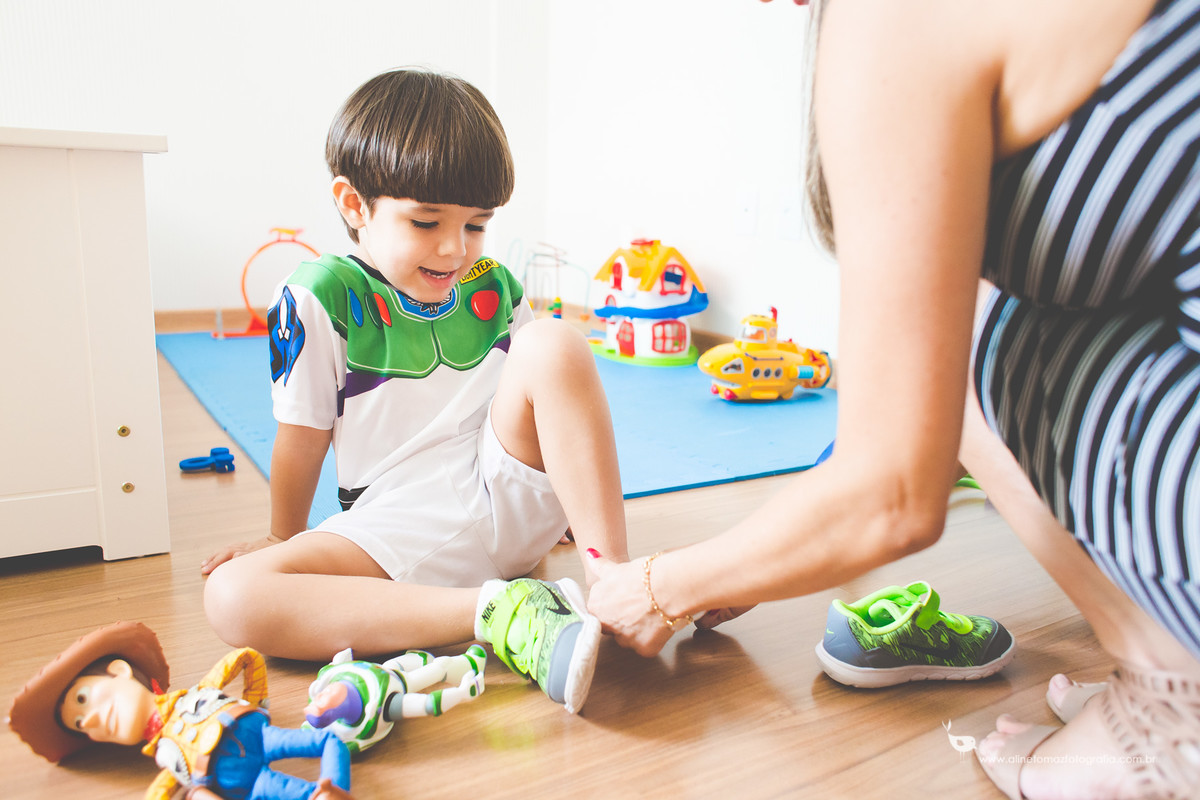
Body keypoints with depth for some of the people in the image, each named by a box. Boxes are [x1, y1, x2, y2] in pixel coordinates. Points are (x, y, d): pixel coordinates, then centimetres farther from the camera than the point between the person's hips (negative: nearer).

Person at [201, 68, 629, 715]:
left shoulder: (493, 288, 7)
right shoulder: (320, 300, -5)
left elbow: (551, 409, 19)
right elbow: (302, 440, 3)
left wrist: (583, 505, 18)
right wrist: (284, 539, 14)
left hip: (509, 504, 3)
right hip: (399, 533, -2)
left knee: (555, 344, -20)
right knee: (231, 598, -26)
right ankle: (497, 613, -35)